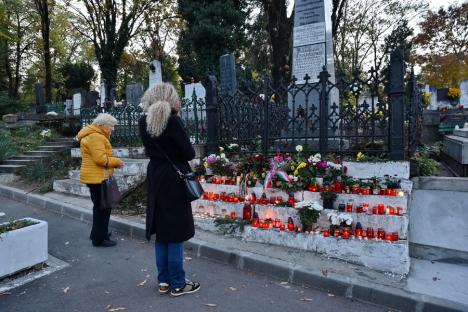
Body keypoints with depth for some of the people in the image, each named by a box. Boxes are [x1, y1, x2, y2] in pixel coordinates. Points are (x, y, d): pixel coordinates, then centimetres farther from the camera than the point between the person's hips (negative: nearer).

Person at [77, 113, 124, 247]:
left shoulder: (94, 135, 18)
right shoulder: (96, 137, -17)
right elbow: (101, 158, -25)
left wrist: (113, 161, 6)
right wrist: (117, 161, -12)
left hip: (96, 177, 11)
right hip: (97, 177, -11)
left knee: (101, 207, 20)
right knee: (102, 207, -4)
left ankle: (97, 233, 32)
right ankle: (99, 239, 4)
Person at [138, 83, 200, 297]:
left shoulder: (143, 122, 3)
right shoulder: (172, 120, -16)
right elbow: (189, 153, -12)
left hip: (155, 177, 6)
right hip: (174, 179, -6)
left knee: (161, 232, 14)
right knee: (175, 233, 3)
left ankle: (163, 281, 24)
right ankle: (177, 284, 14)